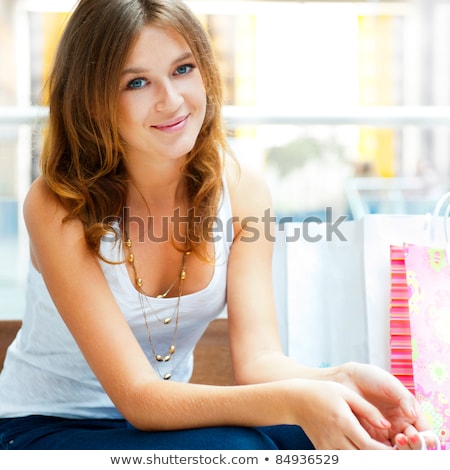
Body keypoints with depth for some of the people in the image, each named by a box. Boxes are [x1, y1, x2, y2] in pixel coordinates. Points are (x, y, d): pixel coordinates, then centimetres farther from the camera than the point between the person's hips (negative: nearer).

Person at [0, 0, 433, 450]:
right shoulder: (58, 206, -23)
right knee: (235, 448, -30)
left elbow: (257, 359, -17)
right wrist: (293, 401, -43)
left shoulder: (241, 190, -9)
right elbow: (138, 397, -27)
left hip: (166, 414, 4)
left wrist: (340, 380, -39)